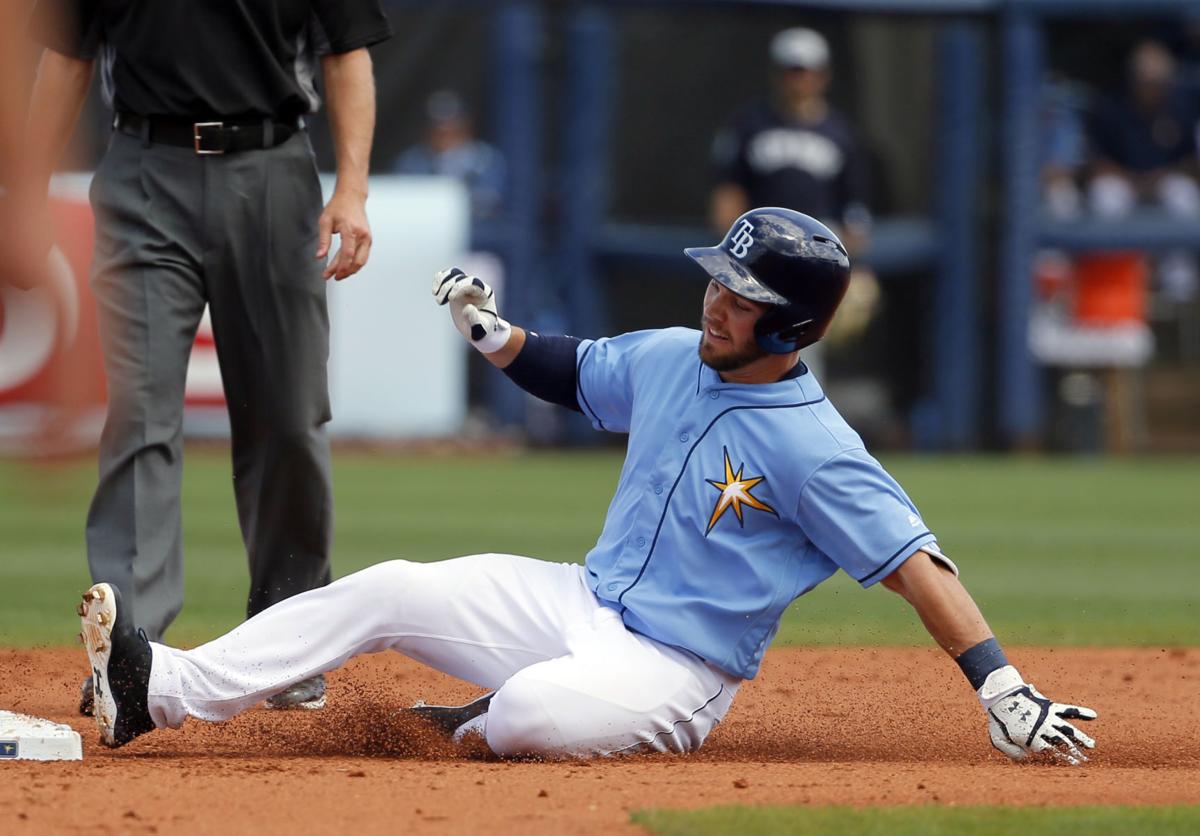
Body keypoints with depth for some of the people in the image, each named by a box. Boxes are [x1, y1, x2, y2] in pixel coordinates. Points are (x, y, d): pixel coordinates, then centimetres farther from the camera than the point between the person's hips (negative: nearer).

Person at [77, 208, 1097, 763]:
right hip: (582, 603, 7)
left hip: (674, 674, -7)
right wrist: (489, 329, 2)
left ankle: (483, 729, 2)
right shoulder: (670, 360, 5)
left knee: (534, 710, -36)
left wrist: (1003, 689, -30)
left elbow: (917, 562, -22)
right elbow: (571, 371, 22)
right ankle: (162, 690, -8)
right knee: (389, 590, -5)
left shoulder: (816, 450, -18)